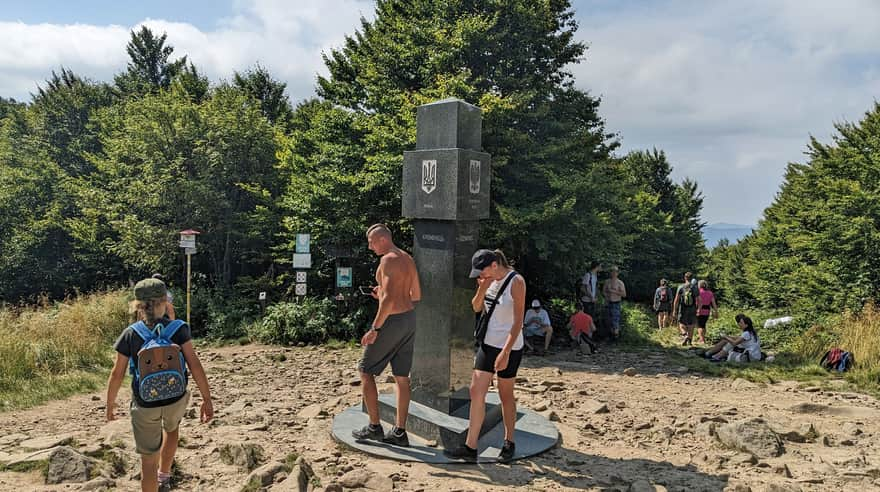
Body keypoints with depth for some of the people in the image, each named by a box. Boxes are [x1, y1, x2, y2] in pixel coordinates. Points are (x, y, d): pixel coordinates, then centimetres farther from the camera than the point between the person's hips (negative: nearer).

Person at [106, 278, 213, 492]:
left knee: (148, 461, 11)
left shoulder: (130, 334, -8)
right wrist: (207, 399, -6)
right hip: (175, 400, 1)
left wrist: (110, 404, 11)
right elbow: (194, 365, -12)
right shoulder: (178, 329, -10)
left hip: (144, 406, -1)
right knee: (172, 428, 36)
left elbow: (117, 374, -4)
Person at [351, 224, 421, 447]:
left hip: (392, 321, -9)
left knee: (366, 371, 6)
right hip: (409, 319, 9)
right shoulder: (408, 259, 13)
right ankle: (399, 431, 15)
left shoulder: (388, 260, -15)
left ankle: (374, 427, 8)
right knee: (402, 377, 10)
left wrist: (374, 329, -21)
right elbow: (416, 296, 19)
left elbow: (389, 298, -24)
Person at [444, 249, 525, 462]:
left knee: (505, 395, 7)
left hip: (509, 347, -6)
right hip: (488, 343, 6)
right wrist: (482, 289, -7)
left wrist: (505, 353, -22)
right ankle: (470, 447, 3)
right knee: (476, 391, 0)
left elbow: (518, 321, -17)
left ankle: (509, 442, 25)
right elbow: (476, 308, 12)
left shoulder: (516, 282, -15)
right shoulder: (490, 280, 5)